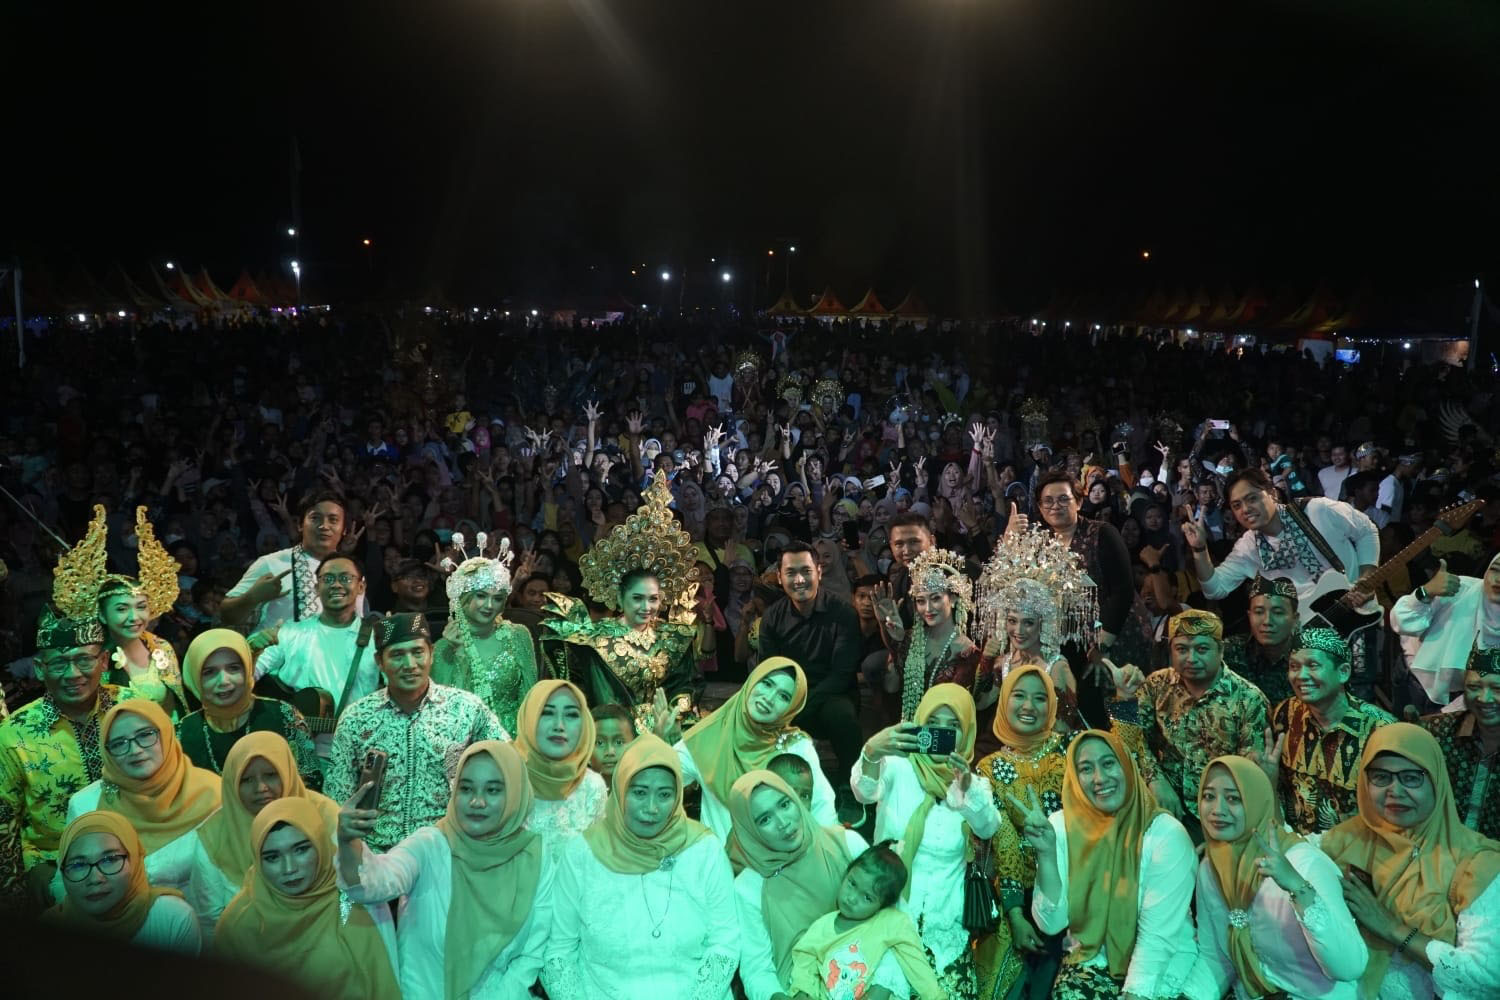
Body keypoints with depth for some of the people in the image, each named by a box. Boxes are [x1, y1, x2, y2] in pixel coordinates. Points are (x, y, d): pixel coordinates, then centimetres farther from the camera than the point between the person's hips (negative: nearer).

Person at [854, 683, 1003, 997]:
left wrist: (966, 785, -35)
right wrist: (871, 752, -46)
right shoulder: (898, 767, -3)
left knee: (951, 992, -8)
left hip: (945, 924, 2)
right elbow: (865, 791, -24)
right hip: (889, 913, -2)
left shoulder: (973, 784, 5)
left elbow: (988, 828, -15)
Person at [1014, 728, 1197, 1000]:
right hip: (1092, 960, 2)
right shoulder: (1061, 826, -6)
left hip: (1161, 967, -1)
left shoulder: (1167, 833, -13)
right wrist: (1046, 853, -22)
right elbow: (1051, 923, -10)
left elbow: (1158, 934, -16)